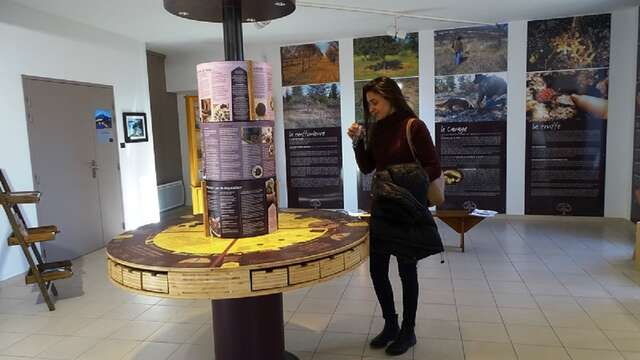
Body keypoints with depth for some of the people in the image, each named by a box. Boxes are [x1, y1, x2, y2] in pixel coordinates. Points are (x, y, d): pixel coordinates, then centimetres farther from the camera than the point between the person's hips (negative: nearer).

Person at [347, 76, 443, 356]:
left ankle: (408, 331, 26)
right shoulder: (377, 128, 6)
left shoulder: (413, 126, -12)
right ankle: (390, 325, 31)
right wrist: (358, 142, -5)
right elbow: (367, 168, 9)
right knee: (377, 270, 10)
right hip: (382, 207, 6)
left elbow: (434, 168, -12)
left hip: (408, 209, -6)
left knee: (406, 271, 7)